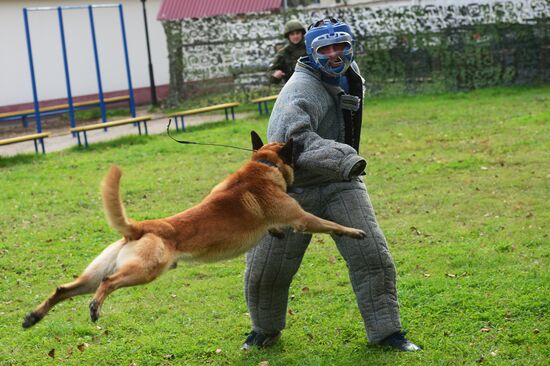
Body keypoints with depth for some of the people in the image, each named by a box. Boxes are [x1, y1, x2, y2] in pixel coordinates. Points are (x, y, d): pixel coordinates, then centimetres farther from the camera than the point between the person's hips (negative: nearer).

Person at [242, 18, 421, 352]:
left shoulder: (350, 77, 5)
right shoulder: (301, 90, -21)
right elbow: (294, 138, -38)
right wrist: (344, 159, -47)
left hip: (341, 185, 5)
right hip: (294, 189, -5)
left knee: (373, 258, -7)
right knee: (265, 271, 5)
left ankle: (386, 331, 6)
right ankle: (265, 330, 30)